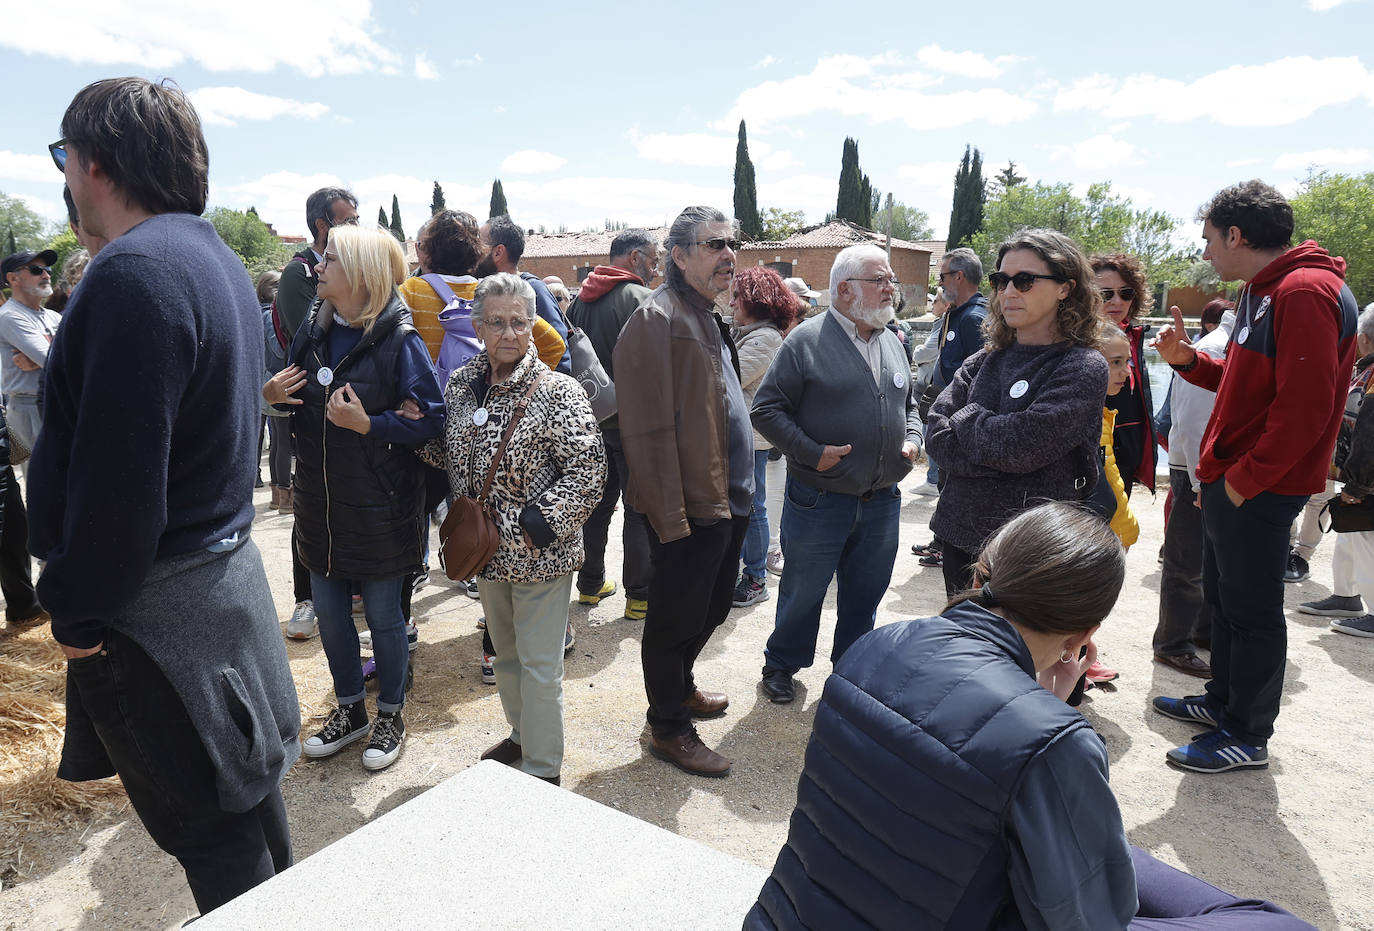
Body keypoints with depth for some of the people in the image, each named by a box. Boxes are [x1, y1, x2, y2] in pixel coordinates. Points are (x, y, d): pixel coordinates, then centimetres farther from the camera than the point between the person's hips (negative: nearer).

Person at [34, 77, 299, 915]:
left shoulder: (135, 274, -22)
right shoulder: (217, 257, 11)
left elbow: (117, 480, -25)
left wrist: (77, 611, -12)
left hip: (161, 606, -10)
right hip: (225, 559, 10)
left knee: (213, 832, 6)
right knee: (247, 792, 24)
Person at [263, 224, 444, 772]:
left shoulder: (398, 340, -14)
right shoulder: (312, 329, 5)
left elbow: (431, 419, -17)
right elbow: (295, 396, 18)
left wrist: (367, 424, -26)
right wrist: (272, 394, -3)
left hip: (379, 508, -6)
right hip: (319, 501, 6)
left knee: (384, 616, 9)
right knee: (328, 612, 16)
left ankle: (390, 716, 30)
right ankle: (350, 711, 37)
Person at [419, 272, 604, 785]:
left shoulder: (558, 391, -15)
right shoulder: (461, 384, 4)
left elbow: (588, 470, -18)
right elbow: (451, 457, 17)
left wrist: (538, 523, -23)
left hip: (539, 553, -6)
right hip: (486, 548, 7)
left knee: (538, 666, 4)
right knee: (505, 653, 23)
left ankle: (543, 770, 23)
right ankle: (522, 736, 45)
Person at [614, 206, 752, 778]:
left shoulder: (707, 317, 16)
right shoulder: (658, 319, -17)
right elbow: (649, 429, -22)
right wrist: (670, 518, -23)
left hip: (727, 501, 10)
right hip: (687, 508, -10)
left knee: (711, 608, 23)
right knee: (676, 619, 6)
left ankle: (680, 687, 44)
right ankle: (669, 727, 24)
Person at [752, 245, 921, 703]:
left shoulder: (892, 342, 10)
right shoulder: (807, 340, -11)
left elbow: (908, 404, 22)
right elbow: (767, 408, -10)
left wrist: (912, 438, 3)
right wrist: (812, 453, -17)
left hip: (882, 499, 6)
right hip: (818, 498, -5)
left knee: (866, 591, 17)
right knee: (803, 590, 9)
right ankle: (781, 664, 31)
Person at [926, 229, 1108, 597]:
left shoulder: (1084, 368, -10)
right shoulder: (984, 361, 6)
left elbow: (1020, 445, -22)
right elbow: (935, 433, -2)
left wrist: (964, 416, -6)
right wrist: (993, 458, -16)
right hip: (960, 538, 5)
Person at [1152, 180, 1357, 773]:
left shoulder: (1306, 292, -18)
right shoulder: (1264, 291, 16)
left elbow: (1305, 406, -24)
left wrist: (1244, 479, -20)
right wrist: (1188, 360, 6)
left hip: (1258, 490, -10)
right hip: (1229, 481, 10)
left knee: (1252, 611, 2)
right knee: (1223, 597, 19)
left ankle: (1248, 736, 15)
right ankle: (1224, 701, 35)